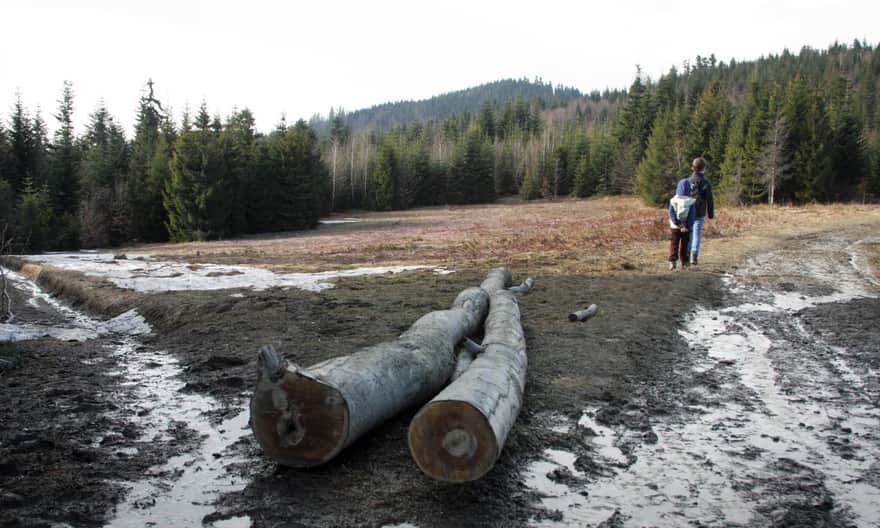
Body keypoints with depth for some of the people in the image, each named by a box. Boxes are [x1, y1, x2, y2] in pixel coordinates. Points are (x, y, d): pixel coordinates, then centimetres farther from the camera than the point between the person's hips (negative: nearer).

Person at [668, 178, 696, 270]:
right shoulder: (691, 201, -7)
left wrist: (678, 224, -14)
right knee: (684, 245, 11)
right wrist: (687, 227, -12)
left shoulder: (673, 200, -4)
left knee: (674, 245, 3)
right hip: (686, 228, 0)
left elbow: (671, 213, -10)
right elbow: (692, 215, -11)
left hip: (674, 227, 0)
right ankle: (684, 263, 15)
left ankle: (672, 261, -11)